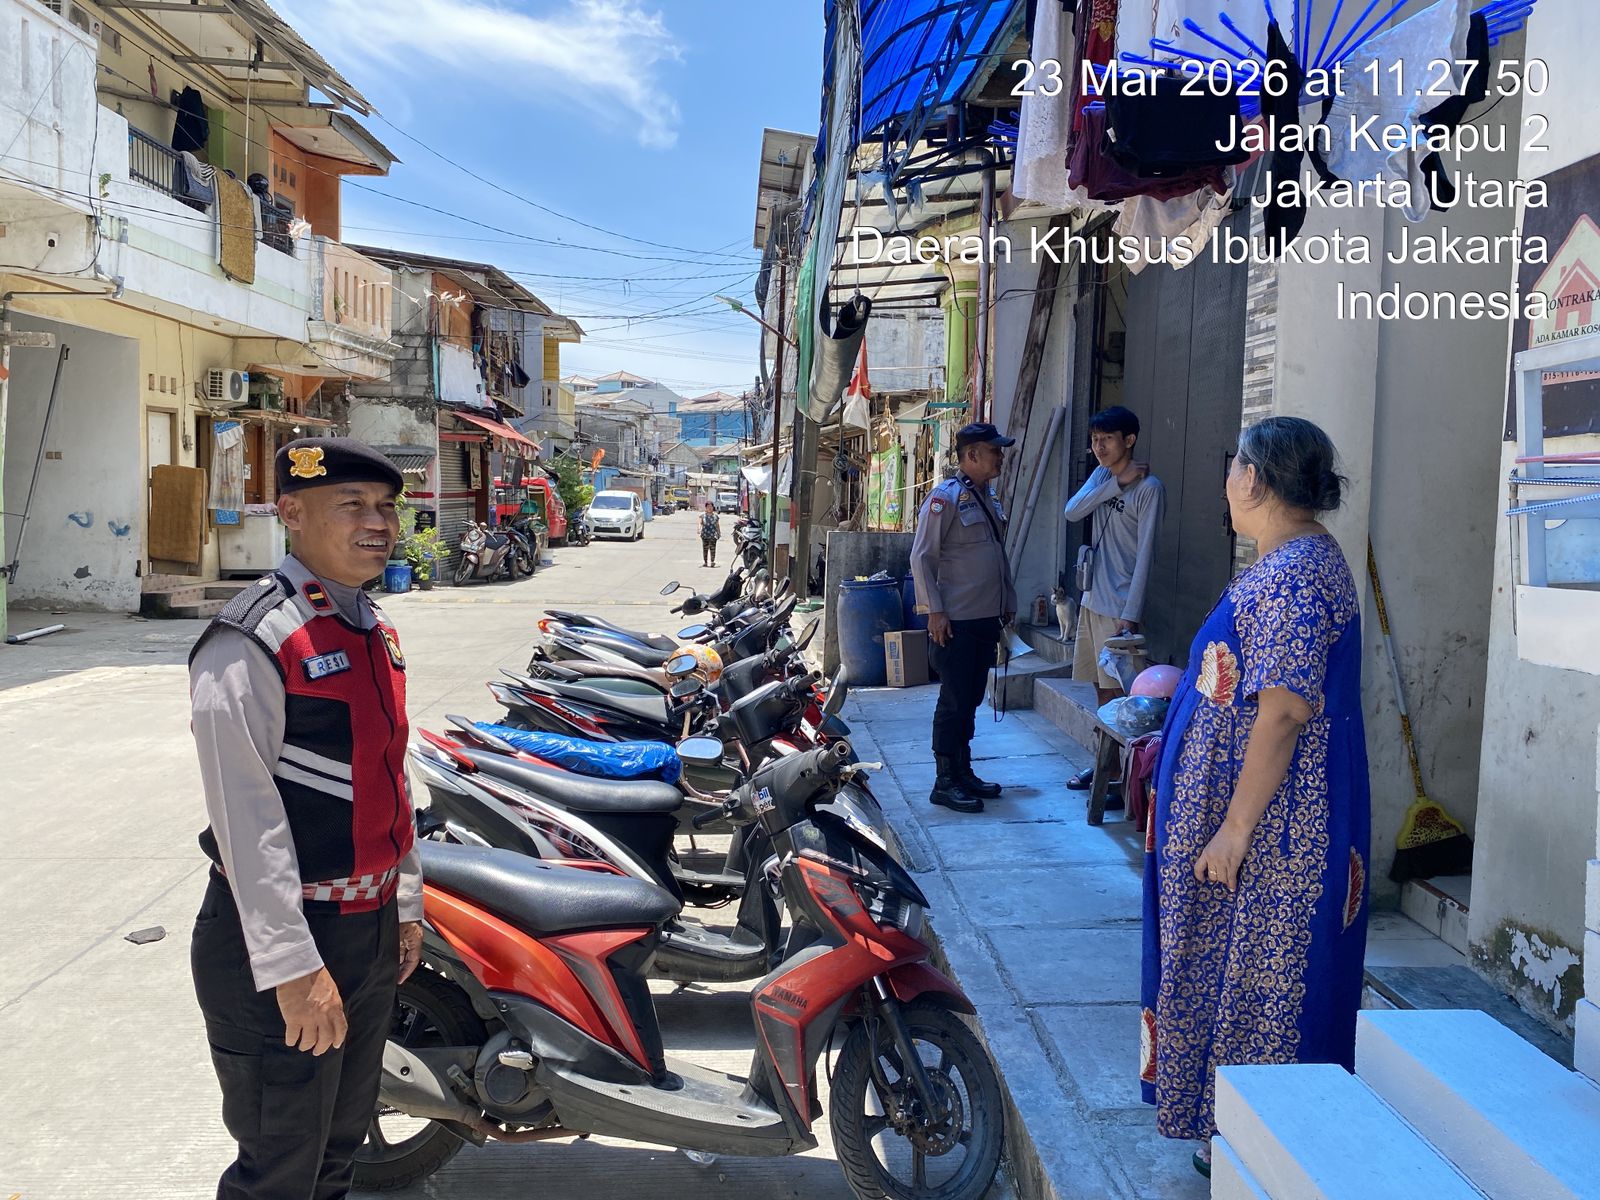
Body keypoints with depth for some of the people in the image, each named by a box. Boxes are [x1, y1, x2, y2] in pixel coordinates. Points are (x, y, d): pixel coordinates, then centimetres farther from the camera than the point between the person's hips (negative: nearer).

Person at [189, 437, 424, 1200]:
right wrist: (293, 965, -24)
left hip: (371, 932, 8)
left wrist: (406, 904, 17)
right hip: (284, 942, -8)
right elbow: (246, 815, -23)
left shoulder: (374, 629, 9)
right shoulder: (250, 642, -18)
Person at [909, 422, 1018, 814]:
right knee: (954, 701, -4)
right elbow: (921, 557, -15)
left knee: (971, 700, 14)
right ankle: (945, 782, 4)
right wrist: (935, 610, -18)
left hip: (987, 619, 8)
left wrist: (1007, 603, 20)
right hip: (955, 621, -8)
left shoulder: (989, 499, 15)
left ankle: (963, 771, 24)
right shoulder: (944, 499, -12)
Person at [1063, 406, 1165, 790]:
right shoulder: (1101, 475, 11)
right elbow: (1072, 511, -5)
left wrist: (1131, 614, -20)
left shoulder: (1148, 488, -12)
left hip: (1120, 606, -7)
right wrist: (1117, 482, -14)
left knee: (1120, 692, -3)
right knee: (1101, 687, 15)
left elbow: (1145, 553, -16)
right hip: (1092, 600, 7)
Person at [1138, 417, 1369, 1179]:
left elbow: (1284, 713, -26)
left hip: (1272, 830, -10)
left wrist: (1235, 829, -23)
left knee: (1264, 980, 2)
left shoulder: (1293, 577, -21)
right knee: (1248, 972, 18)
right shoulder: (1290, 564, 12)